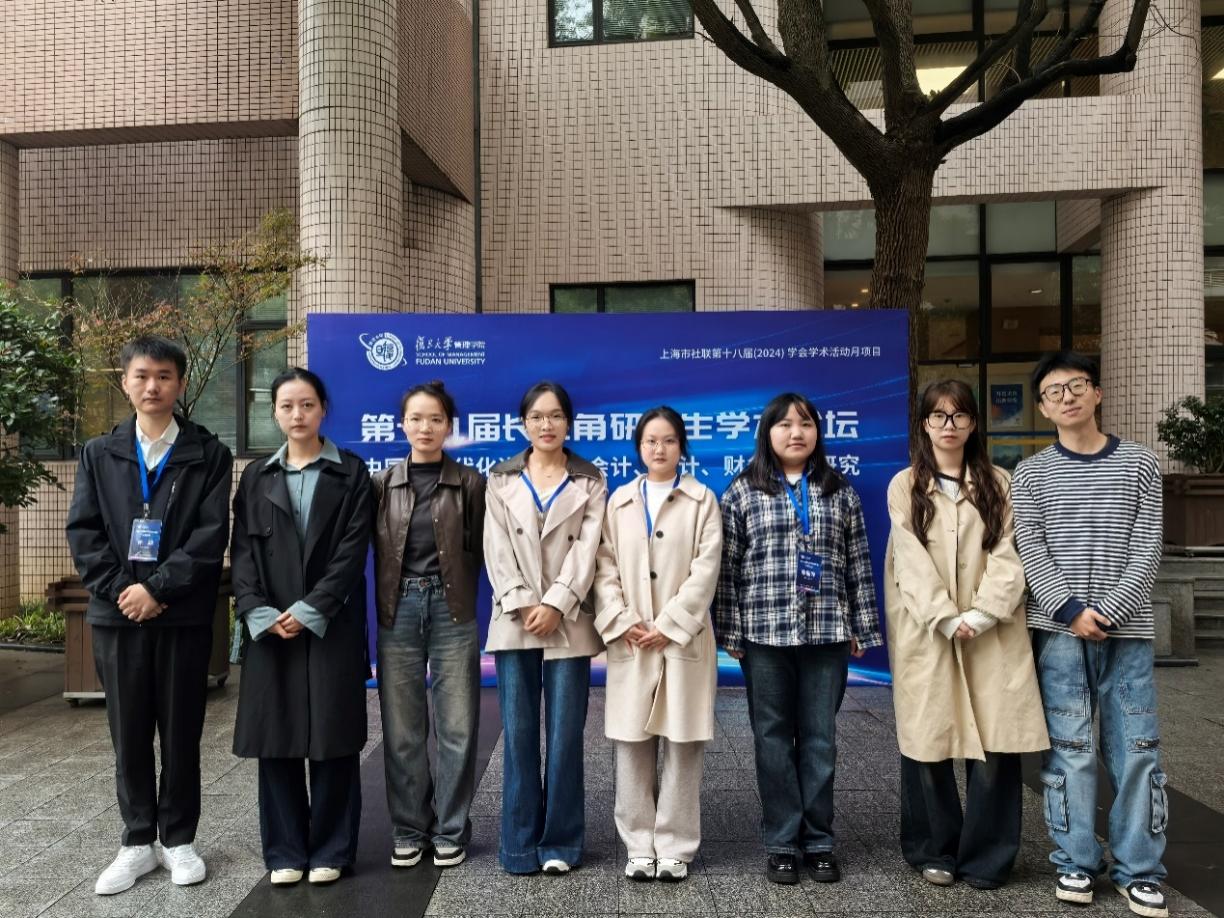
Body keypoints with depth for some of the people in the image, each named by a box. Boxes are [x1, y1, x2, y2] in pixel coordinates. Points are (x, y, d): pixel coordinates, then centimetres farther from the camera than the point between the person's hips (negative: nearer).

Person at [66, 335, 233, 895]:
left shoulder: (209, 455, 1)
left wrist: (156, 587, -15)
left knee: (181, 732, 7)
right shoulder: (99, 454, 10)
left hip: (184, 615, -2)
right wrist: (120, 589, -11)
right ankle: (138, 842, 24)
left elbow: (212, 535, -8)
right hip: (117, 613, 2)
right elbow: (82, 531, 2)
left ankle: (178, 839, 22)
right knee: (129, 733, 10)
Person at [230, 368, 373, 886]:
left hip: (332, 625, -2)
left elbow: (352, 550, -5)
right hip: (270, 626, 3)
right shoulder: (256, 477, 12)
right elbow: (242, 551, 4)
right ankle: (285, 851, 18)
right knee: (276, 740, 6)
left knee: (332, 739, 2)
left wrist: (309, 610, -13)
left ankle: (329, 850, 14)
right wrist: (259, 613, -10)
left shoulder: (351, 472, 3)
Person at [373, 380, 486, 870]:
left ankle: (450, 830, 19)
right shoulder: (382, 484, 6)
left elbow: (480, 550, 5)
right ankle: (409, 828, 24)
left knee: (457, 726, 4)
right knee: (402, 729, 9)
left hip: (452, 610, -1)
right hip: (398, 611, 2)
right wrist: (385, 602, 3)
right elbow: (373, 549, 8)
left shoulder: (470, 483, 2)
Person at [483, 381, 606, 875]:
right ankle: (521, 843, 17)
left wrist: (556, 604, -14)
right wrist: (522, 605, -10)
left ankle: (560, 842, 16)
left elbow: (587, 548, -4)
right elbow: (498, 549, 1)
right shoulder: (501, 479, 9)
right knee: (518, 736, 4)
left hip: (567, 622, -1)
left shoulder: (590, 481, 6)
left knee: (565, 736, 2)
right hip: (515, 621, 1)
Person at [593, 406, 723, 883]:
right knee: (632, 745, 4)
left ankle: (675, 847, 14)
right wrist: (622, 622, -8)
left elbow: (706, 568, -4)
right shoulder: (620, 500, 11)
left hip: (683, 637, -2)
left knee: (682, 745, 2)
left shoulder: (702, 499, 5)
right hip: (630, 641, 2)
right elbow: (605, 566, 5)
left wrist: (669, 625, -11)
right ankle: (640, 846, 16)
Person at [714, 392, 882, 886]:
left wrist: (862, 629, 5)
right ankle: (782, 842, 19)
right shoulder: (742, 490, 2)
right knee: (773, 737, 7)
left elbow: (859, 564, 8)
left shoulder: (840, 491, 8)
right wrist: (730, 632, -3)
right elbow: (727, 567, 1)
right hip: (765, 632, -1)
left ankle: (819, 840, 23)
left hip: (827, 632, 1)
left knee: (820, 739, 9)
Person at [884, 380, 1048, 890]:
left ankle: (986, 858, 15)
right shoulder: (904, 486, 5)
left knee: (996, 743, -2)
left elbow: (1008, 555, 1)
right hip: (926, 633, -1)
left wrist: (983, 614, -12)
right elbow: (911, 561, -3)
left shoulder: (997, 484, 10)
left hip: (992, 633, 1)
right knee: (927, 741, 2)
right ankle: (935, 851, 19)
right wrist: (945, 619, -13)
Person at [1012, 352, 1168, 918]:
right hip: (1058, 630, 0)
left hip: (1126, 629, 1)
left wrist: (1109, 611, -11)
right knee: (1067, 747, 4)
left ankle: (1138, 871, 16)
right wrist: (1072, 610, -13)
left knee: (1135, 748, 3)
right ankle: (1076, 862, 16)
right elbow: (1030, 552, -2)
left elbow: (1147, 549, 0)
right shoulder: (1031, 474, 6)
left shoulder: (1138, 463, 7)